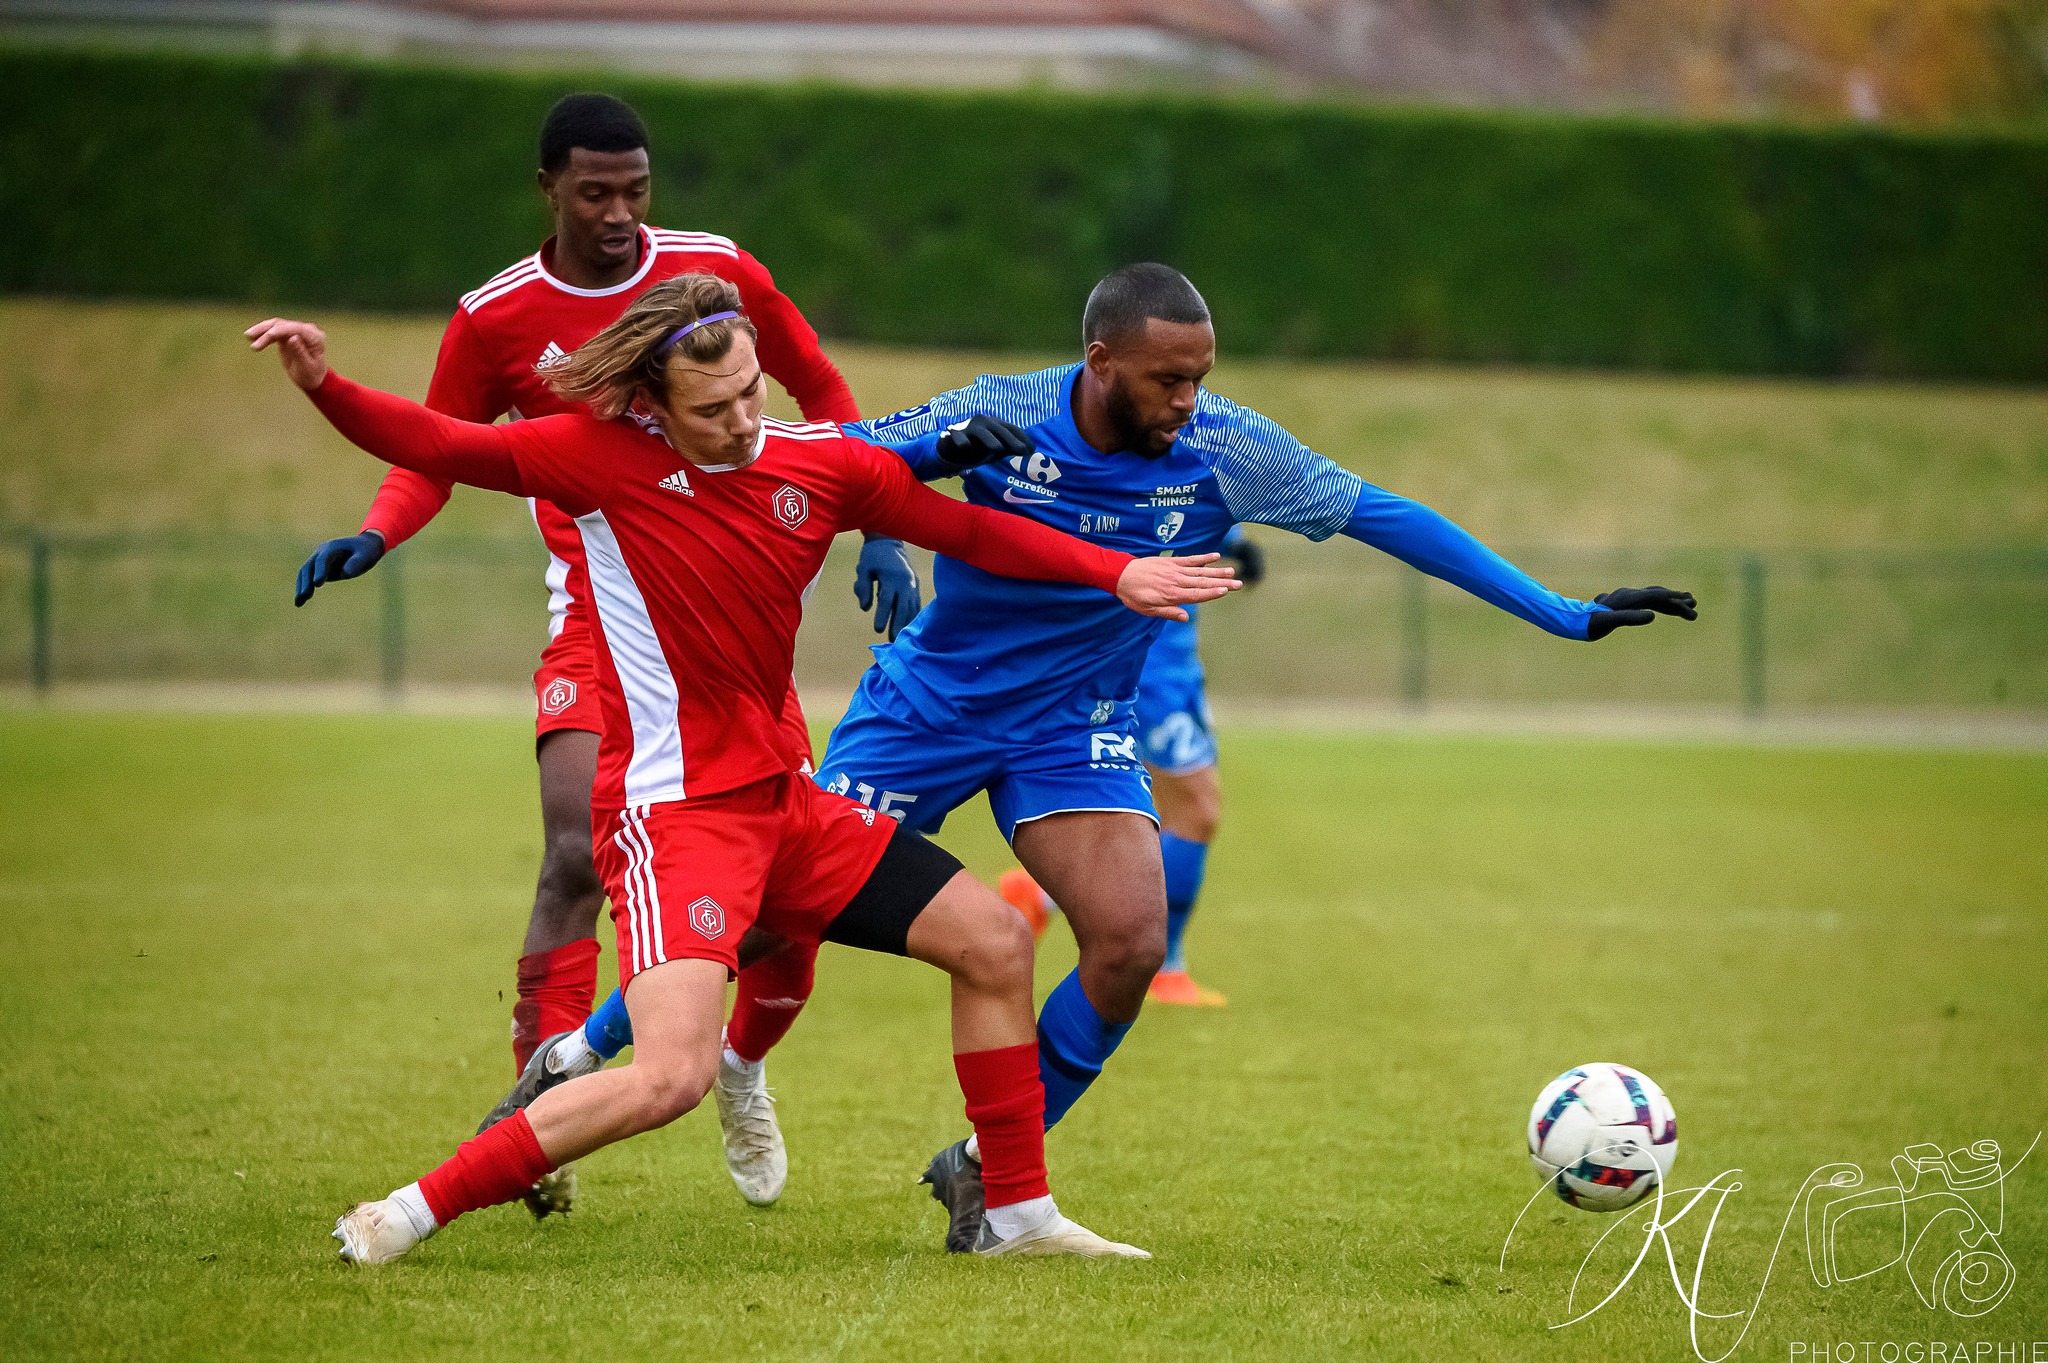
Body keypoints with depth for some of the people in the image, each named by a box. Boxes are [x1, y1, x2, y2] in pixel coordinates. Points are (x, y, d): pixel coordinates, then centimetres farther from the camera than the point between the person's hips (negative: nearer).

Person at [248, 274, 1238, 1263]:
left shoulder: (823, 465, 2)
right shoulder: (601, 455, -11)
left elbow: (972, 533, 14)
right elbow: (432, 446, -8)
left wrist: (1119, 574, 10)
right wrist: (324, 385, -23)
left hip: (776, 798, 7)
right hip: (670, 806, -7)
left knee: (995, 941, 10)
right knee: (672, 1076, -26)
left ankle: (1018, 1215, 25)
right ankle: (411, 1213, -16)